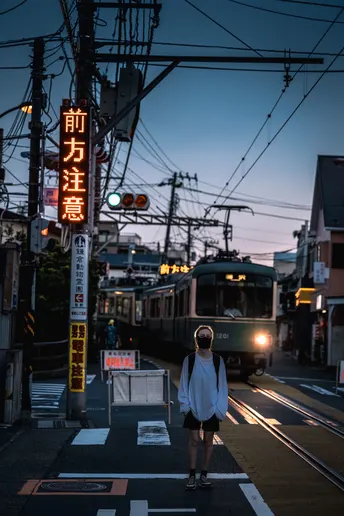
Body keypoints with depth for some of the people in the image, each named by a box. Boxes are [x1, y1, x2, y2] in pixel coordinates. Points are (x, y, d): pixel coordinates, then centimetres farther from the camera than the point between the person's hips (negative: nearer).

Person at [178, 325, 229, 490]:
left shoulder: (218, 360, -4)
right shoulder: (189, 360, -6)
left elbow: (222, 385, -2)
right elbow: (184, 383, -3)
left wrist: (220, 408, -7)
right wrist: (185, 405, -9)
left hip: (211, 408, 1)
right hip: (193, 407, -1)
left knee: (208, 441, 9)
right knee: (193, 441, 4)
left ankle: (204, 474, 21)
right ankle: (192, 475, 13)